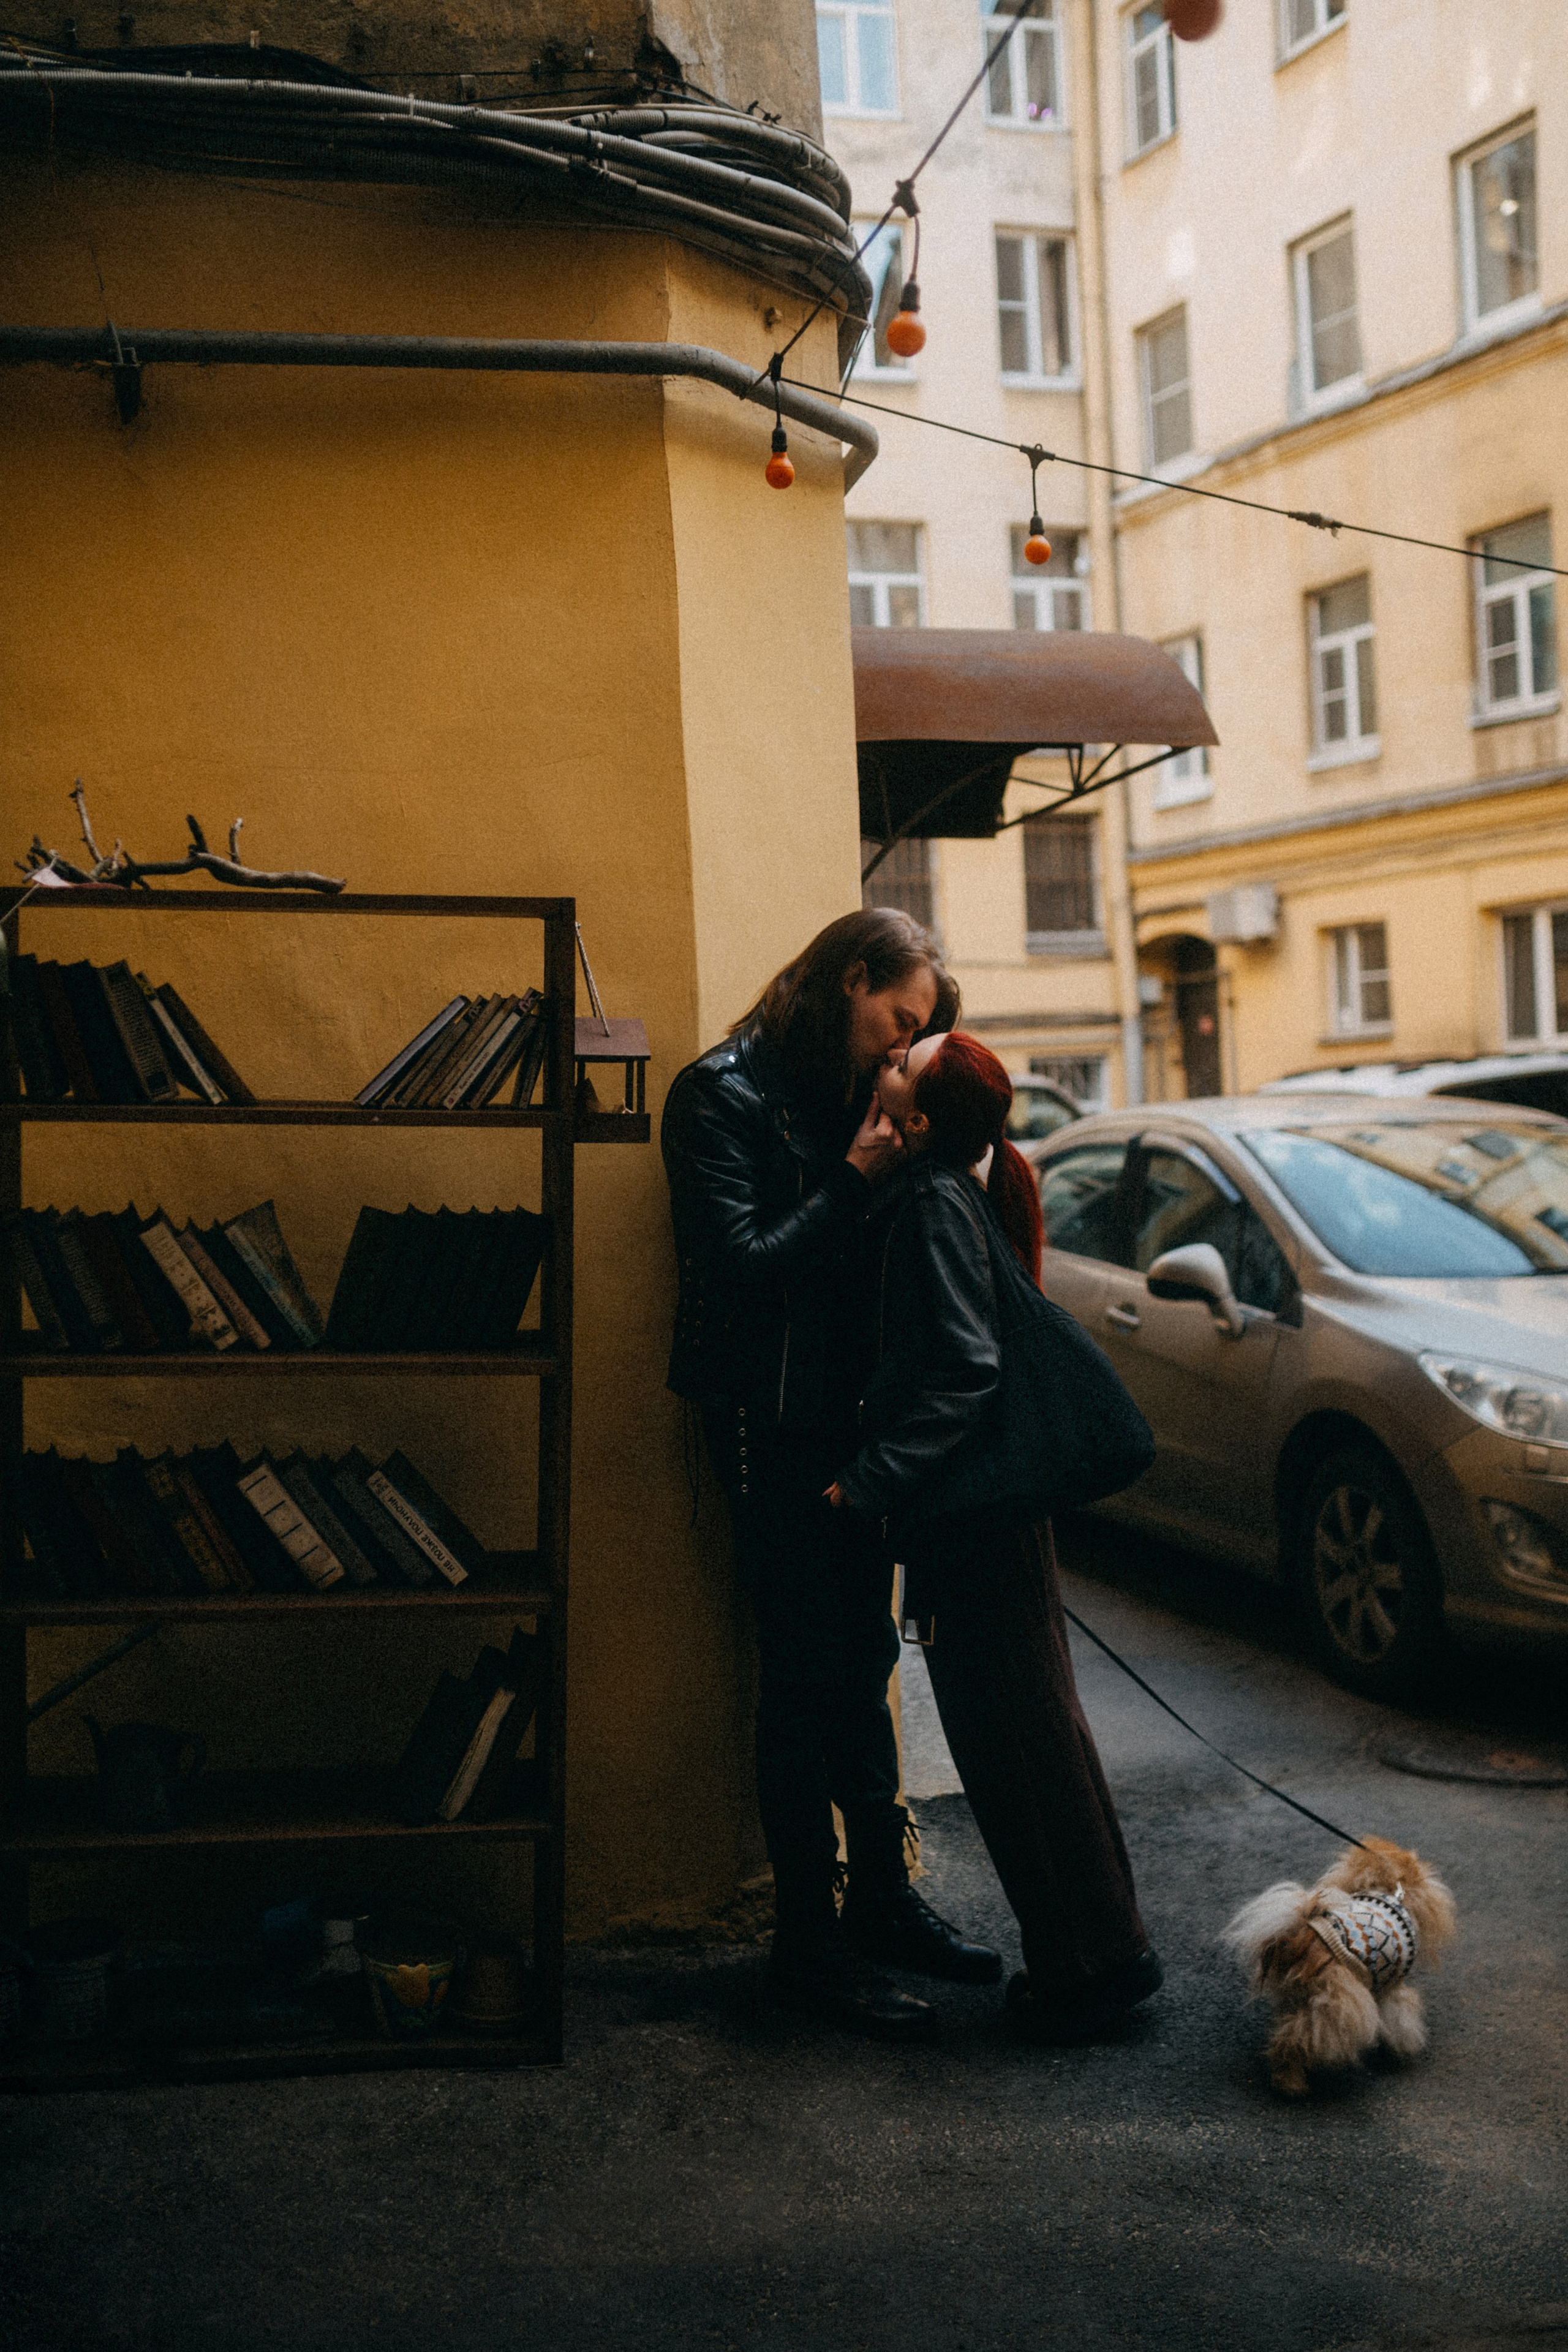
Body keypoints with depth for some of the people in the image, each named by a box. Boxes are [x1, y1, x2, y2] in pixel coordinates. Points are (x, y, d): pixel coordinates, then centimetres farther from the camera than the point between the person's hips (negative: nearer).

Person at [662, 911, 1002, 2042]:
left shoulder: (850, 1098, 13)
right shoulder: (724, 1097, -11)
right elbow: (739, 1265, -20)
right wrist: (857, 1177, -18)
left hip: (848, 1421, 8)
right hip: (770, 1427, -8)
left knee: (863, 1664, 15)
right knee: (807, 1679, -2)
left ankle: (882, 1900, 28)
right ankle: (809, 1946, 9)